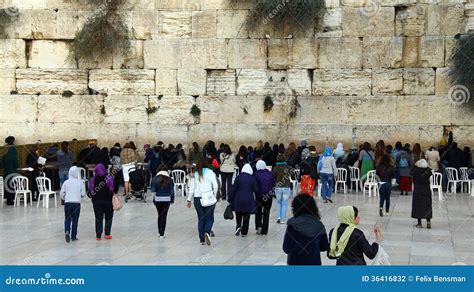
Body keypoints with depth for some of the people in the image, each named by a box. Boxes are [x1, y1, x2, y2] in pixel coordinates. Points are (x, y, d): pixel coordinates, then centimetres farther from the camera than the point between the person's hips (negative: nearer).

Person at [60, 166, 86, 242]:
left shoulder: (66, 182, -1)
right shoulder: (80, 182, -3)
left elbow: (62, 194, 1)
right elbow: (83, 194, 0)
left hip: (68, 202, 0)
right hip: (77, 203, 0)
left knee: (67, 219, 10)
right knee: (75, 220, 8)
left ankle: (67, 231, -16)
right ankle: (73, 236, 10)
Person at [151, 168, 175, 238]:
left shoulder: (154, 179, -1)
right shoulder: (169, 180, -5)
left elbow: (153, 190, -4)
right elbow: (172, 191, -3)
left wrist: (154, 199, 6)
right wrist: (172, 200, 7)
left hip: (157, 199, 2)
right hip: (166, 200, -2)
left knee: (160, 215, 19)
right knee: (164, 216, 1)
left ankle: (159, 232, 23)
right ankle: (161, 234, -1)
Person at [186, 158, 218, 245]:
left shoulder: (195, 174, 5)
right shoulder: (210, 173, -4)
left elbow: (191, 188, 6)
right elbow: (215, 186, -7)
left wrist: (189, 200, 12)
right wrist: (215, 196, 6)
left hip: (197, 199, 3)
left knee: (201, 218, 10)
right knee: (209, 218, 5)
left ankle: (202, 239, 12)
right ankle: (207, 233, -20)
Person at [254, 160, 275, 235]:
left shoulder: (256, 174, -12)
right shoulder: (270, 174, -3)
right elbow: (273, 184, 6)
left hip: (259, 195, -2)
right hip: (269, 196, 2)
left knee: (258, 211, 19)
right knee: (266, 213, 10)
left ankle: (259, 226, 1)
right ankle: (264, 231, 11)